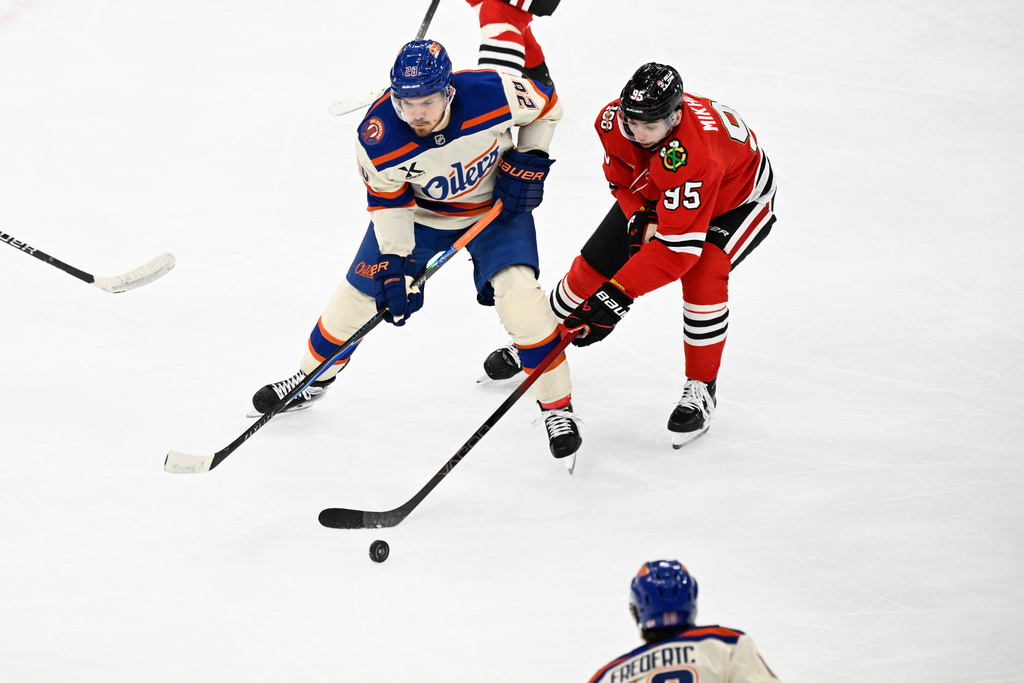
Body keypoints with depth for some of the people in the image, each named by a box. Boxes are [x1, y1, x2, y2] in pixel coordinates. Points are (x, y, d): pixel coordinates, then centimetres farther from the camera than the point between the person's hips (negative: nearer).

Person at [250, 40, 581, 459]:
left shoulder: (494, 94, -33)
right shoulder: (378, 136, -30)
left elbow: (547, 106, -11)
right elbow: (389, 203, -16)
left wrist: (529, 162, -16)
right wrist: (395, 265, -20)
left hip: (495, 203, -1)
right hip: (418, 208, 2)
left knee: (517, 290, -22)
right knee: (361, 290, 3)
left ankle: (556, 405, -8)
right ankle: (313, 378, 29)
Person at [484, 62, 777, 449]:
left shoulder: (693, 156, -46)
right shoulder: (615, 120, -26)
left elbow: (677, 246, -46)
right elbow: (620, 175, -3)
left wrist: (620, 292, -47)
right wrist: (639, 217, -21)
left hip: (737, 198, -6)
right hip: (652, 195, 6)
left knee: (702, 277, -31)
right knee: (593, 266, 3)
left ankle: (701, 391, -12)